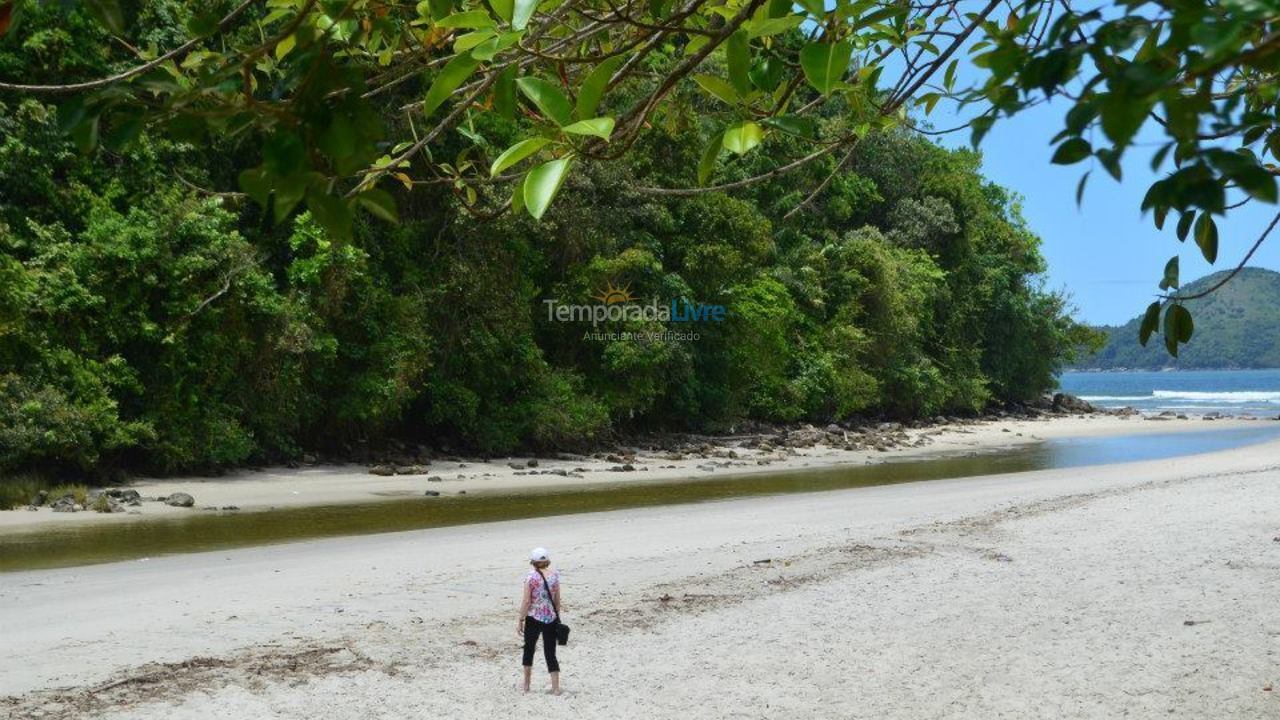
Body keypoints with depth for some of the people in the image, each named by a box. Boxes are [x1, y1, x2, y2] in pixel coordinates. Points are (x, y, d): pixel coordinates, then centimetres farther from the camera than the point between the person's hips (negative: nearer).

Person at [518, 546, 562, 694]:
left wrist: (520, 621, -5)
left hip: (534, 619, -3)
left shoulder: (530, 577, -11)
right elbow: (557, 600, 6)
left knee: (529, 649, 17)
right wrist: (557, 617, 18)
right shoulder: (555, 575, 0)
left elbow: (526, 601, -12)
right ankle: (555, 687, 3)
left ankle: (526, 685, 26)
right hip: (551, 619, 3)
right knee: (550, 653, 9)